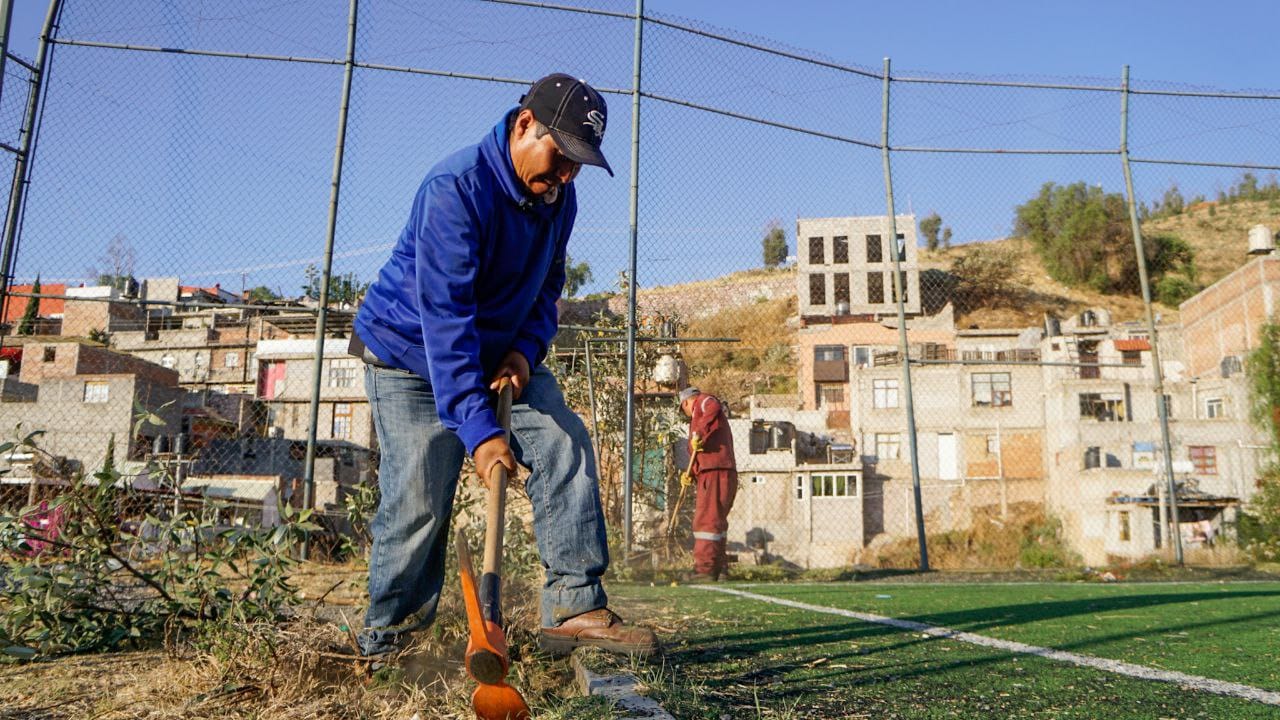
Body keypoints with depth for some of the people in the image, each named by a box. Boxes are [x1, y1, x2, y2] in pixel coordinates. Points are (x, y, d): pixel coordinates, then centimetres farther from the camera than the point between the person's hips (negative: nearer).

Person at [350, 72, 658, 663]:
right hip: (407, 353, -6)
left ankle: (574, 608, -7)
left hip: (502, 353, 7)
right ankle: (384, 638, 13)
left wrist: (525, 349, -13)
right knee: (418, 502, -9)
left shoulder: (558, 197, -5)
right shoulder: (456, 187, -29)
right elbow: (444, 316, -36)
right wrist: (478, 429, -42)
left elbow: (547, 285, 8)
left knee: (567, 445, -10)